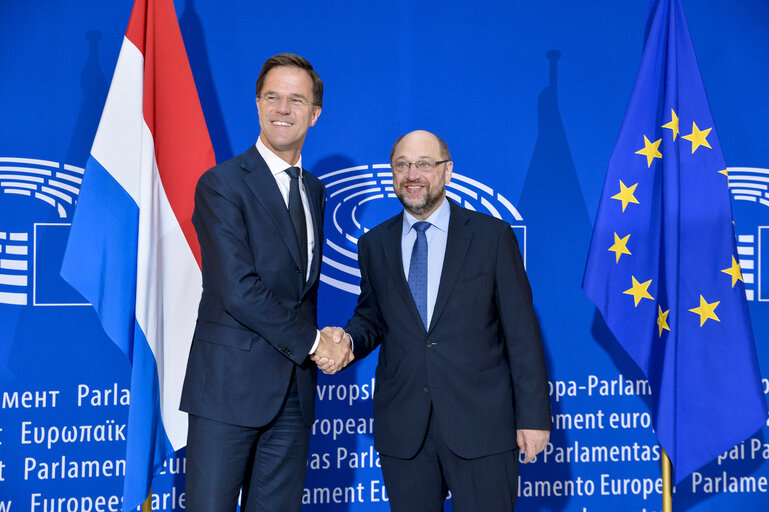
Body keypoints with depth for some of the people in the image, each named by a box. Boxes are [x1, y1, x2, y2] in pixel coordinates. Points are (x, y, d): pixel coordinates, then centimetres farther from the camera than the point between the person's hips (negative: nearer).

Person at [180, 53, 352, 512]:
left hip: (295, 388, 6)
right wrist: (311, 341, -10)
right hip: (231, 383, -6)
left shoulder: (315, 190, 16)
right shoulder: (221, 184, -7)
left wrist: (324, 341, 1)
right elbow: (237, 290, -16)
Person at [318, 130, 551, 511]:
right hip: (403, 429, 3)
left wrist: (533, 416, -5)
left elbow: (522, 332, -2)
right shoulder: (374, 245, 10)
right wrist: (348, 339, -5)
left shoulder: (492, 235, 0)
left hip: (481, 425, -3)